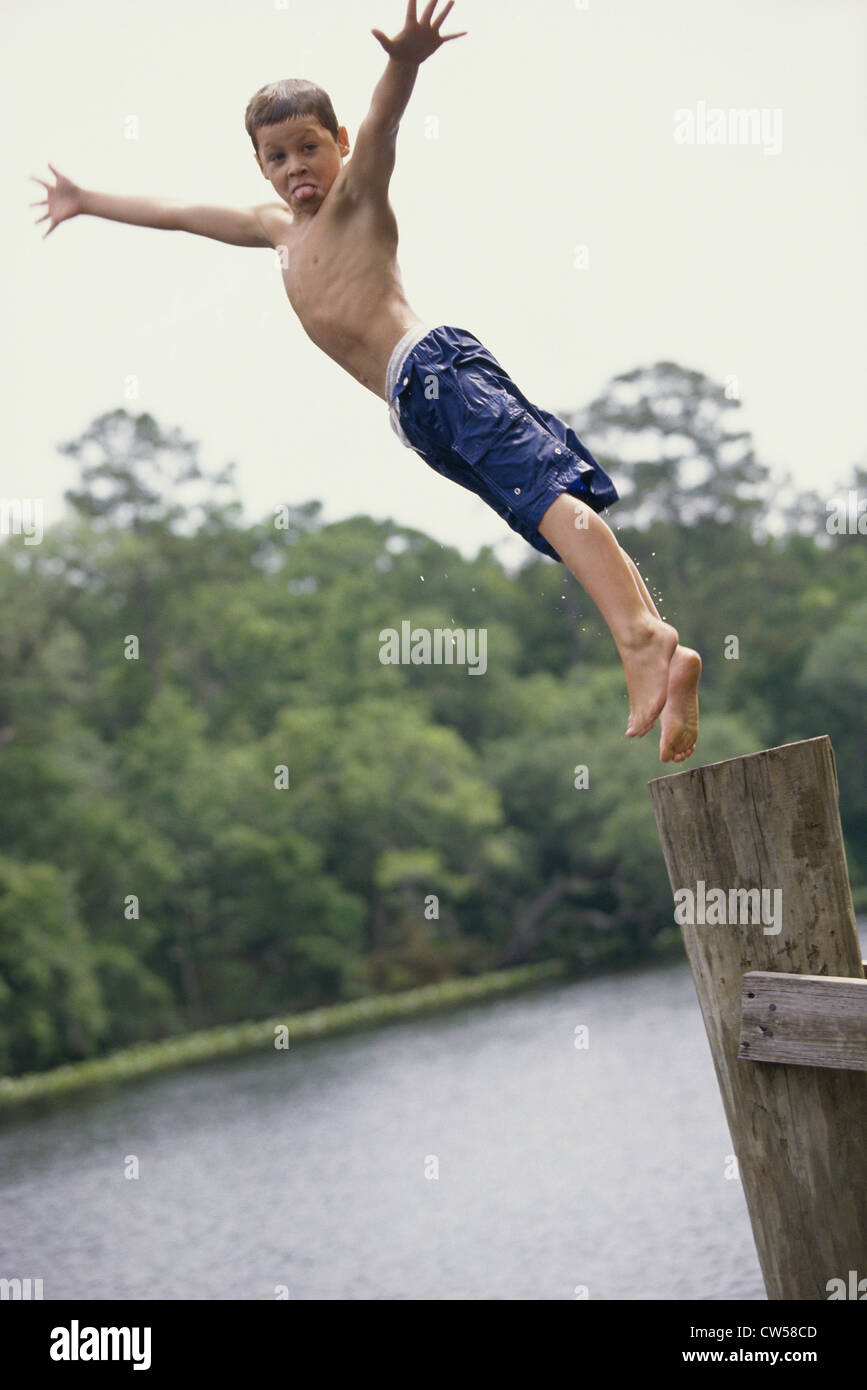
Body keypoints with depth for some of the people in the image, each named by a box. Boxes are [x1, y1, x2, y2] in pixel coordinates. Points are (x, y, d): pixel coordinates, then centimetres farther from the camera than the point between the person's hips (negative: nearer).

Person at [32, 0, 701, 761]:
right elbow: (178, 213, 44)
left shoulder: (357, 197, 9)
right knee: (560, 510, -4)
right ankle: (665, 662, -13)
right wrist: (88, 203, 54)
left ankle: (644, 639, -45)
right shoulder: (277, 228, 32)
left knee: (546, 491, -26)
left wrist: (405, 64, -34)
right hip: (419, 407, 8)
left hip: (439, 368, -8)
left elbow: (382, 125, -13)